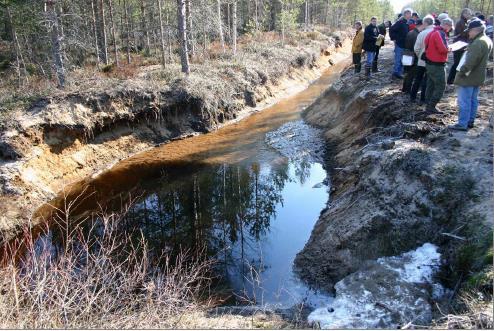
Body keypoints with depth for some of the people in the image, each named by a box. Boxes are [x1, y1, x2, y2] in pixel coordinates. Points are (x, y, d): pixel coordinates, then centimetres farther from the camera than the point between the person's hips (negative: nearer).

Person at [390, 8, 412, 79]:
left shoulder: (407, 23, 12)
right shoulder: (400, 22, -13)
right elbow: (391, 29, -17)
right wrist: (394, 38, -14)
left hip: (404, 44, 8)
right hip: (399, 44, -8)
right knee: (398, 60, -4)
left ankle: (398, 73, 19)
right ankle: (395, 73, 4)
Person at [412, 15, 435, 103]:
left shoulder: (422, 33, -11)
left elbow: (416, 48, -11)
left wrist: (420, 56, 6)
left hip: (422, 61, 0)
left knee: (417, 79, 13)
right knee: (427, 80, 8)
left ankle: (413, 96, 17)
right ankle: (423, 99, 10)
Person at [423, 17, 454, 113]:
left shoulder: (433, 32, 9)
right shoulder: (441, 33, -20)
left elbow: (426, 43, 17)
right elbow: (443, 49, -28)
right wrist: (449, 48, -9)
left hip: (429, 63, 10)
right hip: (437, 65, -10)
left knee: (431, 85, 17)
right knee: (441, 87, -1)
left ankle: (429, 106, 24)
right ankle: (431, 107, -1)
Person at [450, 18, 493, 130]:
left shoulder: (478, 43, -23)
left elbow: (470, 62, -28)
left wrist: (461, 72, -19)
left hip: (468, 78, -10)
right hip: (478, 77, 10)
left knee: (464, 102, -4)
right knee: (473, 100, 17)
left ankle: (462, 124, 0)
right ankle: (470, 121, 26)